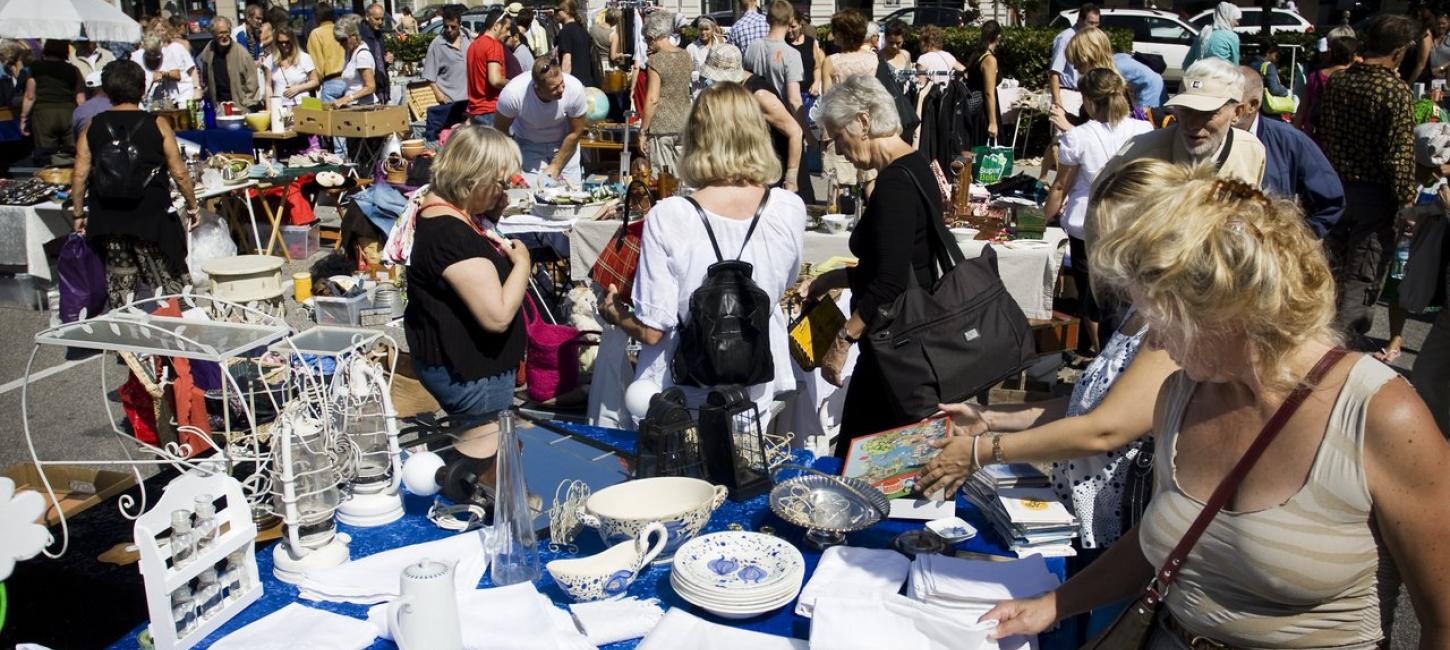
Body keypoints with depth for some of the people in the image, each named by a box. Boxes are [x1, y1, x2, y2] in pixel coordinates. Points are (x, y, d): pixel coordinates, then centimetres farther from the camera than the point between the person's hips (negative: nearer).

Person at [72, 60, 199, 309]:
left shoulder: (93, 127, 1)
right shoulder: (157, 124, -6)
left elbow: (80, 175, 0)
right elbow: (179, 173, -5)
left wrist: (79, 214, 10)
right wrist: (192, 206, 8)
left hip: (107, 221, 3)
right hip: (152, 219, -2)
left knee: (118, 290, 11)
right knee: (167, 284, 6)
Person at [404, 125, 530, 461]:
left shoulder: (440, 205, 2)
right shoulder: (451, 235, -29)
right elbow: (498, 315, -32)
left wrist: (493, 213, 3)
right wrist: (522, 262, -16)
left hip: (454, 358, 10)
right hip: (468, 371, -10)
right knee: (485, 447, 3)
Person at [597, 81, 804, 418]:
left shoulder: (667, 218, -20)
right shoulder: (790, 210, -11)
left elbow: (651, 330, -15)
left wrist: (614, 313, 5)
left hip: (683, 396, -3)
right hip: (757, 394, 3)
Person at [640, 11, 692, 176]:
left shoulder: (656, 60, -13)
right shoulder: (686, 56, 6)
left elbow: (652, 99, -17)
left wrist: (643, 131, -11)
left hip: (662, 126, -6)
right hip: (684, 124, 6)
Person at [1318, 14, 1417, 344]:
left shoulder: (1335, 82, 0)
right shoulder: (1397, 92, -17)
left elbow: (1320, 135, 7)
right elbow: (1400, 157, -17)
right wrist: (1407, 203, -10)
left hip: (1335, 187, 6)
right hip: (1375, 194, -6)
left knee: (1333, 267, 18)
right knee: (1362, 277, 4)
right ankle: (1345, 339, 8)